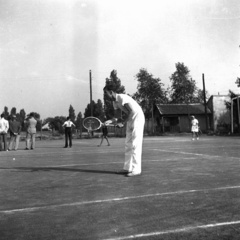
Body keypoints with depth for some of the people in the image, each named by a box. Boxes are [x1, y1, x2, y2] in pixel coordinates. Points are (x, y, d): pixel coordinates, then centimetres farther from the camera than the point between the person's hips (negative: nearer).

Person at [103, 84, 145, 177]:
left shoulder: (122, 98, -20)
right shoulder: (115, 102, 9)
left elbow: (131, 111, -23)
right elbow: (117, 115, 8)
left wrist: (123, 122, -21)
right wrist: (110, 121, -9)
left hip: (138, 118, -9)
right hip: (130, 120, 10)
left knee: (135, 145, -10)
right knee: (128, 145, 9)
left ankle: (136, 169, -7)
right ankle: (127, 168, 13)